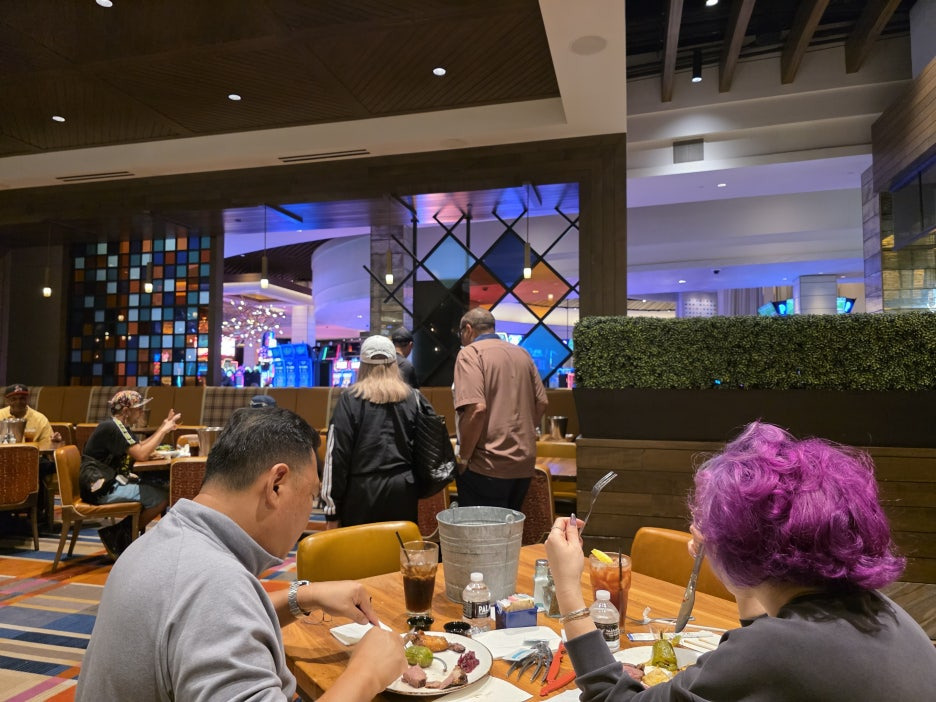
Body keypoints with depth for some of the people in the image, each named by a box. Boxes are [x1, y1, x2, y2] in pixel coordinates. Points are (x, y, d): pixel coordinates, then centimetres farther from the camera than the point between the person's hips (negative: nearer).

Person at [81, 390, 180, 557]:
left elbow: (139, 447, 16)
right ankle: (117, 534, -3)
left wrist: (163, 427, 10)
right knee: (162, 497, -18)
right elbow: (141, 455, -24)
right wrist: (164, 430, -16)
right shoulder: (111, 428, -17)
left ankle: (121, 531, 5)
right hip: (102, 489, -10)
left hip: (111, 482, 10)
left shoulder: (120, 427, 14)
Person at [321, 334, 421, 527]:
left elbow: (337, 454, -5)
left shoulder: (350, 400, -4)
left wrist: (332, 508, 0)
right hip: (403, 491, 2)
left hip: (363, 492, -2)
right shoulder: (412, 398, 2)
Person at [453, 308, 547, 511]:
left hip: (487, 467, -7)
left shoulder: (470, 353, -8)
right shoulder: (522, 353, 12)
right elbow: (541, 403, 12)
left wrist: (463, 458, -11)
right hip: (524, 464, 7)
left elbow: (476, 409, -20)